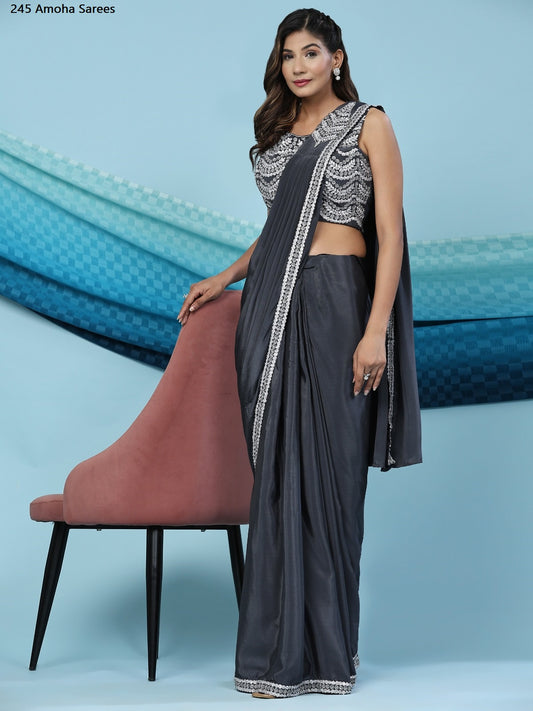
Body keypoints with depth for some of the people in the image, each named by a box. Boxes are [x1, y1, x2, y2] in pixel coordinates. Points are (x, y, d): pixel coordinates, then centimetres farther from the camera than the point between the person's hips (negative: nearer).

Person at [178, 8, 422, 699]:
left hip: (335, 299, -5)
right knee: (277, 469, 2)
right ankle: (279, 649, 8)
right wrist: (225, 277, 22)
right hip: (272, 303, 5)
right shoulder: (278, 131, 18)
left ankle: (326, 647, 7)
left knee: (328, 469, -2)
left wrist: (376, 330, -16)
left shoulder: (368, 124, 0)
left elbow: (389, 233, -7)